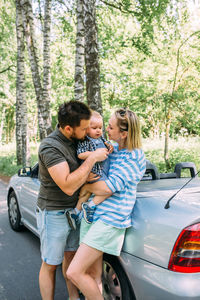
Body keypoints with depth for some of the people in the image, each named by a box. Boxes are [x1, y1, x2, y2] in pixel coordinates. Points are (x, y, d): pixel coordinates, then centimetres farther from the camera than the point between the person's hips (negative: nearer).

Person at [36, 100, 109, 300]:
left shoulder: (76, 140, -2)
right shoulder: (50, 147, -26)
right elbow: (68, 186, -33)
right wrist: (92, 158, -28)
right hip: (53, 214, -8)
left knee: (71, 256, 20)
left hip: (74, 210, 8)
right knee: (50, 265, 7)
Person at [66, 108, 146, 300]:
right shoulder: (111, 148, 12)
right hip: (90, 215, 8)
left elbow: (108, 188, -18)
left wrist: (85, 187, -5)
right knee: (93, 275, 13)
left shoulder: (134, 158, -11)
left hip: (110, 219, -8)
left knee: (74, 273, -11)